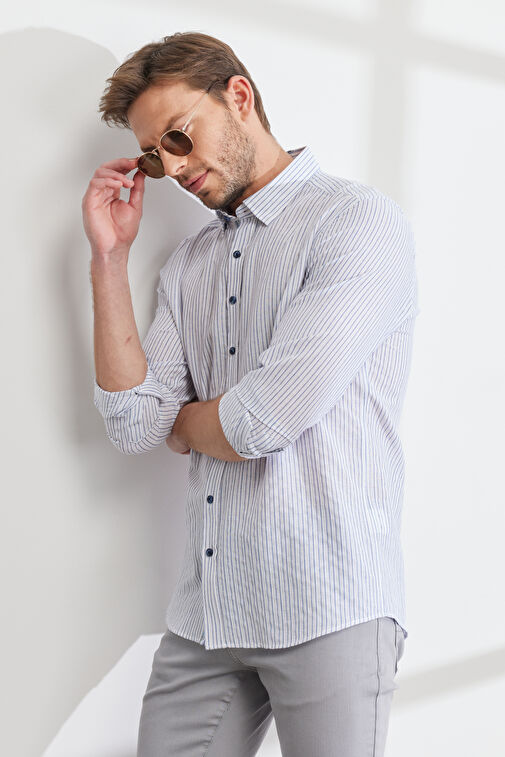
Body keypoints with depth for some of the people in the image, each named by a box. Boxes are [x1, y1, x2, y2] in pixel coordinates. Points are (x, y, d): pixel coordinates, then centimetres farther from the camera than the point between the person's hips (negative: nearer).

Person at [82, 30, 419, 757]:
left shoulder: (359, 221, -9)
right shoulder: (187, 265, 13)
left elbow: (264, 421, -18)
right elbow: (134, 428, 2)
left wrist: (182, 422, 3)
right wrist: (109, 257, 1)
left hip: (328, 609, -5)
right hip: (204, 614, 6)